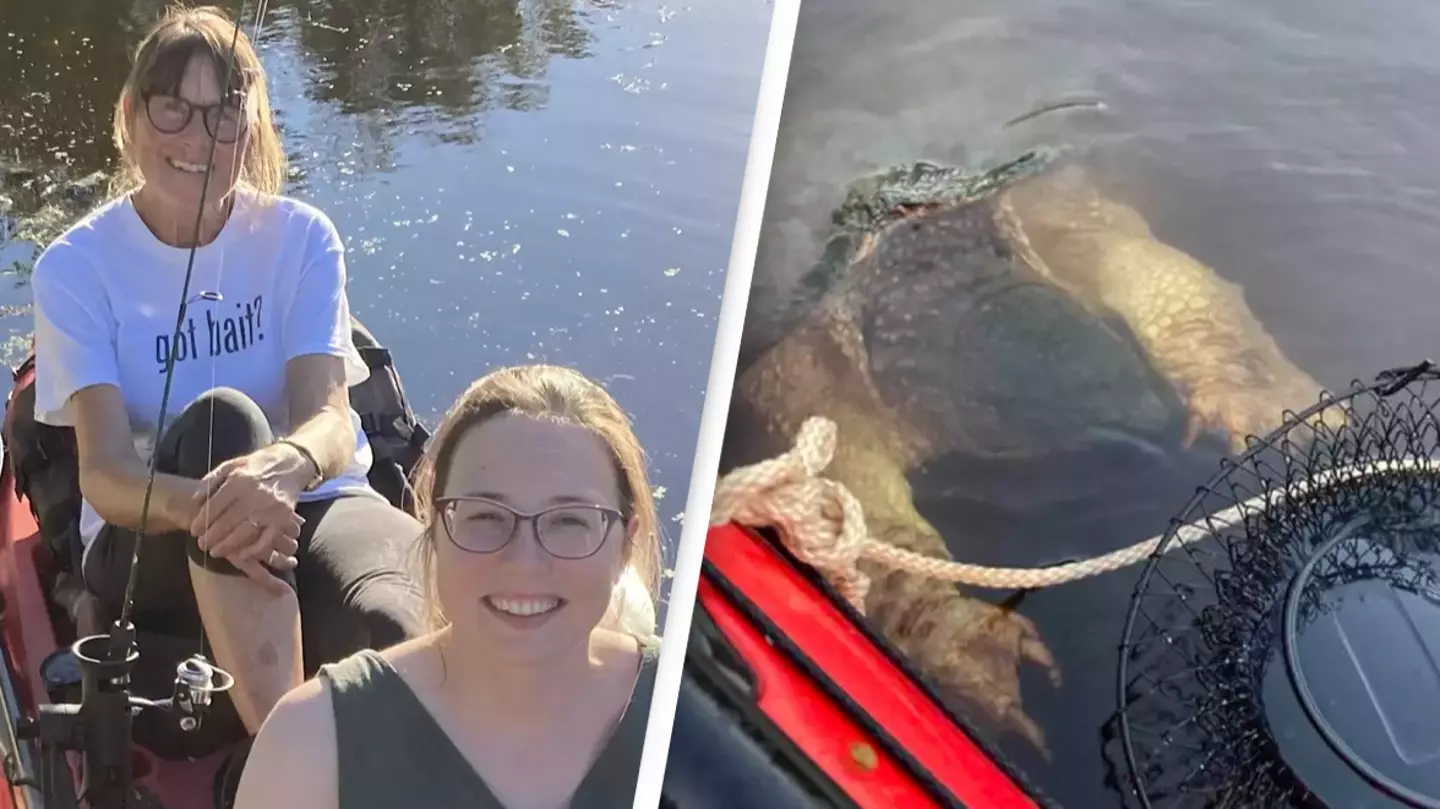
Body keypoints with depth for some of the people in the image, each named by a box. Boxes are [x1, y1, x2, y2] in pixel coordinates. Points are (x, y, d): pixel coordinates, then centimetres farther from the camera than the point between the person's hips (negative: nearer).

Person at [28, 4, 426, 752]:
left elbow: (330, 419, -15)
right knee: (221, 417, -36)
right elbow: (103, 475, -17)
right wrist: (205, 504, -41)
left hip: (313, 508, 1)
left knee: (395, 628, -37)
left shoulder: (300, 238, -1)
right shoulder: (76, 267, -5)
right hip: (151, 546, 0)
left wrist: (284, 466, -41)